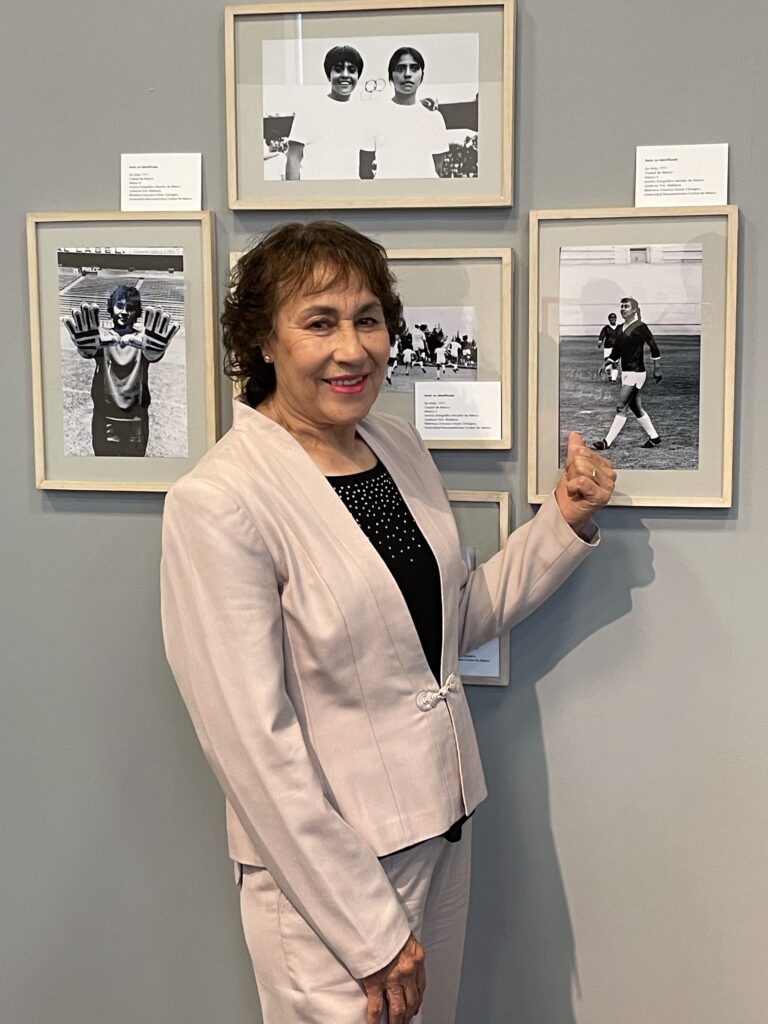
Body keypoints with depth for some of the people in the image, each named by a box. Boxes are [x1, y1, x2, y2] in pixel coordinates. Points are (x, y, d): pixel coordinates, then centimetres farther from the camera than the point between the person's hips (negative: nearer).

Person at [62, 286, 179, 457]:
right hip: (105, 418, 0)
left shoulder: (142, 339, -4)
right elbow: (88, 350, -25)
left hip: (136, 419, 0)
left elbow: (152, 354, -27)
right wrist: (86, 340, -52)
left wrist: (155, 344, -54)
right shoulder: (101, 336, -2)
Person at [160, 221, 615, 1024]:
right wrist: (366, 928, -18)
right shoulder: (217, 503, -21)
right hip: (324, 861, -7)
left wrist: (564, 523, 2)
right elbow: (251, 741, -21)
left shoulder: (401, 448, 2)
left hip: (443, 825, 7)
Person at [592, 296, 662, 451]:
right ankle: (654, 438, 24)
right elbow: (616, 351, 20)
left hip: (636, 373, -8)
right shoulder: (620, 329, 12)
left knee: (621, 407, -11)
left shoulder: (640, 327, -9)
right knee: (635, 408, 12)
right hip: (625, 373, 8)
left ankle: (607, 442, -12)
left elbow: (653, 346, -5)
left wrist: (657, 369, -5)